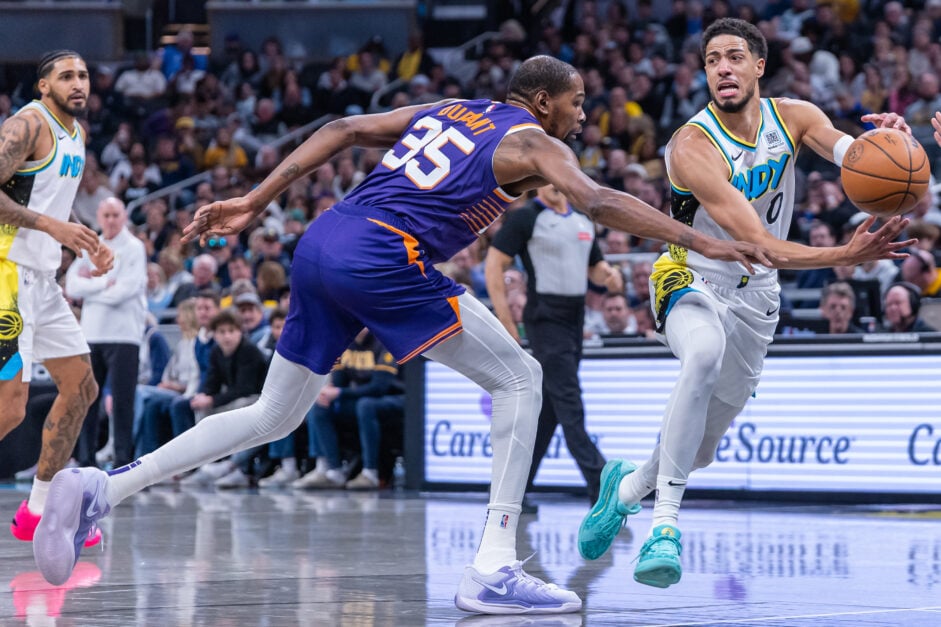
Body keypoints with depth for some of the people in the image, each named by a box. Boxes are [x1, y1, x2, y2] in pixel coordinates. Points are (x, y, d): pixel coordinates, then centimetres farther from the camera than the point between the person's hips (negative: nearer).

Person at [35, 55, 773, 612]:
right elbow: (599, 202, -9)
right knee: (518, 378, 3)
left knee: (274, 416, 19)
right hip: (381, 258, -8)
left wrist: (254, 202, 19)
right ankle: (494, 569, -6)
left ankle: (102, 489, 8)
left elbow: (342, 131, 20)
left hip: (322, 246, 8)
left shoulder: (444, 111, 26)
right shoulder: (531, 142, 6)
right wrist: (704, 243, -10)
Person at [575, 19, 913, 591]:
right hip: (692, 279, -5)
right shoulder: (692, 147, -27)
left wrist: (884, 137, -54)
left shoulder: (793, 117, -9)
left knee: (702, 450, 11)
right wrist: (845, 256, -48)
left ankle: (627, 484, 46)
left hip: (755, 293, 5)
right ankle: (665, 523, -37)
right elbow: (758, 244, -34)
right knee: (704, 354, -41)